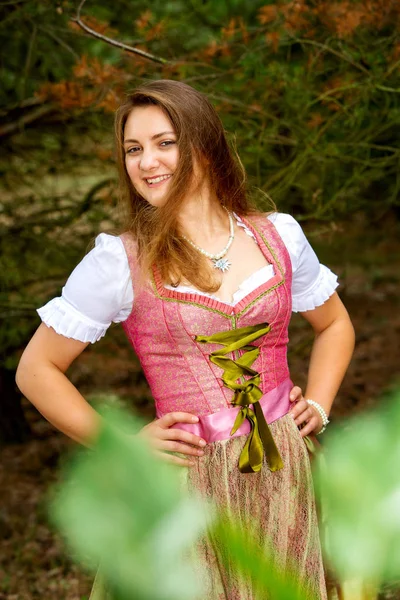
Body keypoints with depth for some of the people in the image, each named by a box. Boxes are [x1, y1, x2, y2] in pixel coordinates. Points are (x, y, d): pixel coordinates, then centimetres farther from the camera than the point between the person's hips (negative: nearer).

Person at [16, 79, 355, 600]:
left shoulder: (279, 236, 5)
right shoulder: (119, 262, -6)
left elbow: (334, 324, 22)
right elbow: (35, 371, -1)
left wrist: (318, 405, 7)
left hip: (285, 474, 3)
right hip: (192, 486, -3)